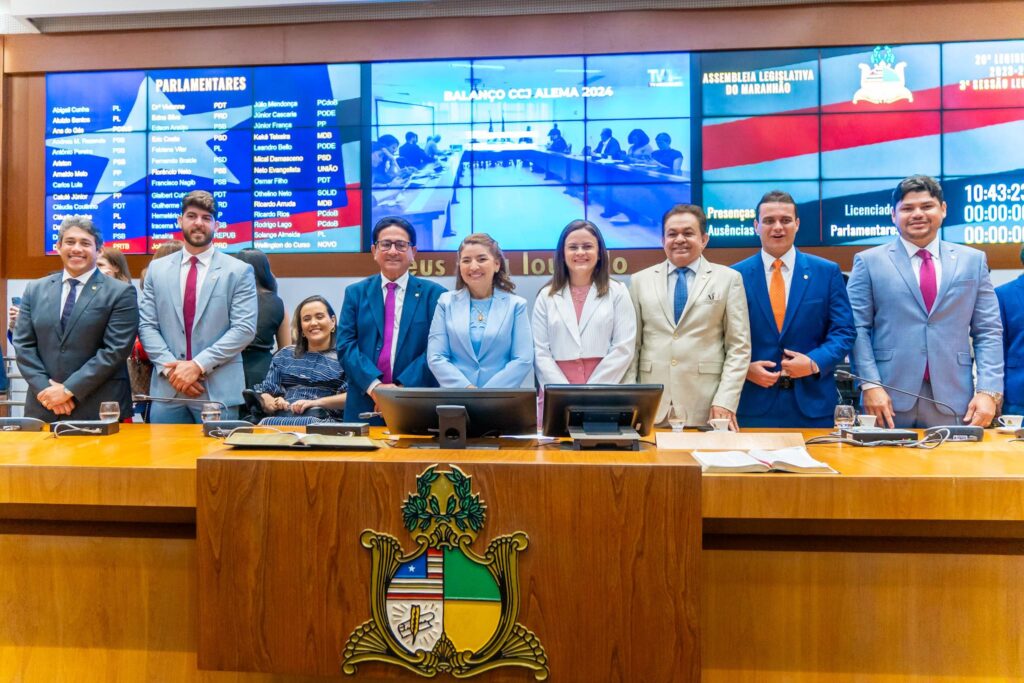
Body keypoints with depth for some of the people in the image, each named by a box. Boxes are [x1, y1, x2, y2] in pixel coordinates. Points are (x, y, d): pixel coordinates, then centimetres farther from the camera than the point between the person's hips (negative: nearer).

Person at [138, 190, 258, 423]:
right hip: (166, 388, 3)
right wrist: (170, 367, -9)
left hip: (219, 390, -2)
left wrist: (199, 365, -14)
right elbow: (146, 326, 6)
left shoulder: (239, 271, 1)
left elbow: (244, 329, -7)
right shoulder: (157, 269, 11)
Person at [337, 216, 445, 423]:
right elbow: (346, 345, 0)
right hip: (364, 405, 2)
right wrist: (374, 385, -14)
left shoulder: (433, 294, 3)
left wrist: (403, 387, -16)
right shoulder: (355, 293, 9)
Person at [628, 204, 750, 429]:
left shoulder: (728, 279, 4)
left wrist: (725, 402, -9)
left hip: (705, 407, -1)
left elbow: (739, 347, 1)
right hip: (651, 406, 1)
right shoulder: (640, 281, 8)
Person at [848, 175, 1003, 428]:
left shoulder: (973, 260, 11)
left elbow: (988, 331, 8)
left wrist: (988, 390, -3)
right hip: (890, 397, -2)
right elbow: (857, 328, -2)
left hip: (952, 399, 2)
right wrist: (870, 385, -12)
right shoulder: (869, 262, 3)